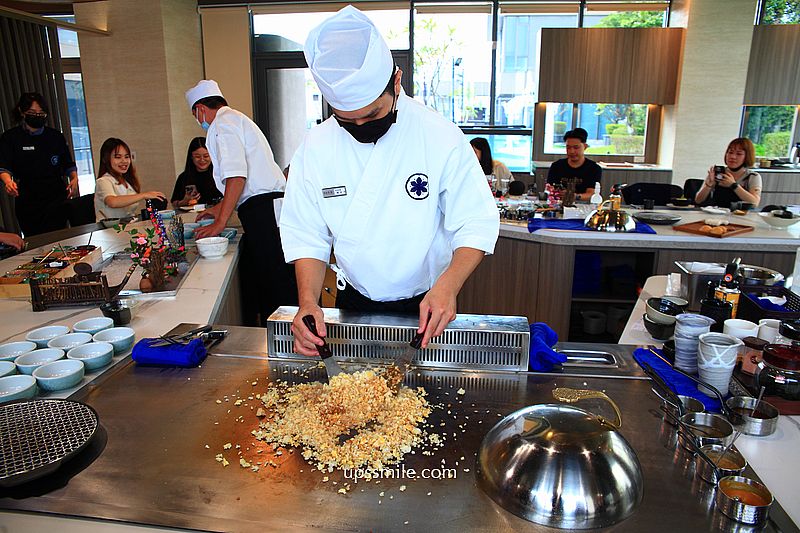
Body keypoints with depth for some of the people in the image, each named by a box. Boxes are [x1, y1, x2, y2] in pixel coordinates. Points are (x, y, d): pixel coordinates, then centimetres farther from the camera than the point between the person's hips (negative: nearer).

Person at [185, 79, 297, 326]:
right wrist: (221, 207, 37)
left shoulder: (224, 123, -5)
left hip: (263, 211, -10)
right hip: (267, 209, 10)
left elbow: (236, 176, -19)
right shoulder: (237, 119, 27)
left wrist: (220, 223, -16)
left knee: (276, 287, -6)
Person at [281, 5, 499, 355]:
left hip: (425, 308, -1)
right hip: (353, 302, 2)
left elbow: (476, 225, -16)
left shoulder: (441, 137, -18)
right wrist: (308, 300, -22)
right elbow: (306, 234, -7)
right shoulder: (316, 146, -12)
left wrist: (447, 286, -33)